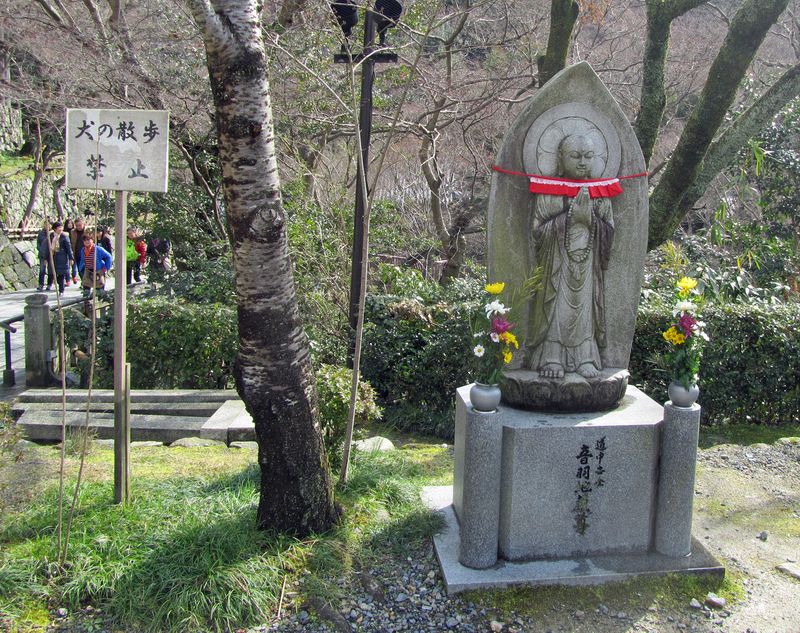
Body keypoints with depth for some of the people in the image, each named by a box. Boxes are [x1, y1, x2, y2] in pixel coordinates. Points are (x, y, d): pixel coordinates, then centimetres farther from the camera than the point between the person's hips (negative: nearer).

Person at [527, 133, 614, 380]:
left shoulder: (599, 193, 7)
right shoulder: (548, 191, -2)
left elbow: (609, 232, 3)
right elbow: (539, 231, -9)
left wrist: (588, 215, -13)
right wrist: (570, 214, -15)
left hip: (587, 265, 3)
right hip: (557, 265, -2)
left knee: (584, 309, 4)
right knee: (556, 309, -4)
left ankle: (585, 359, 10)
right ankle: (552, 359, 3)